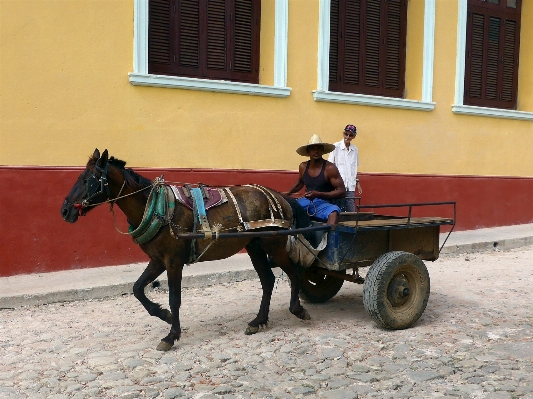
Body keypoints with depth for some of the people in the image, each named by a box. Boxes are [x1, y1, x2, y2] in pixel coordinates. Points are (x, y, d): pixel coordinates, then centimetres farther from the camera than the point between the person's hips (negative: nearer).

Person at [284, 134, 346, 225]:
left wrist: (318, 194, -22)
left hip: (323, 204, -5)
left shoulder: (330, 168, -11)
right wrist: (289, 193, 11)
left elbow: (342, 191, -12)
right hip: (306, 202, 5)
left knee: (334, 212, -38)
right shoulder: (303, 166, 5)